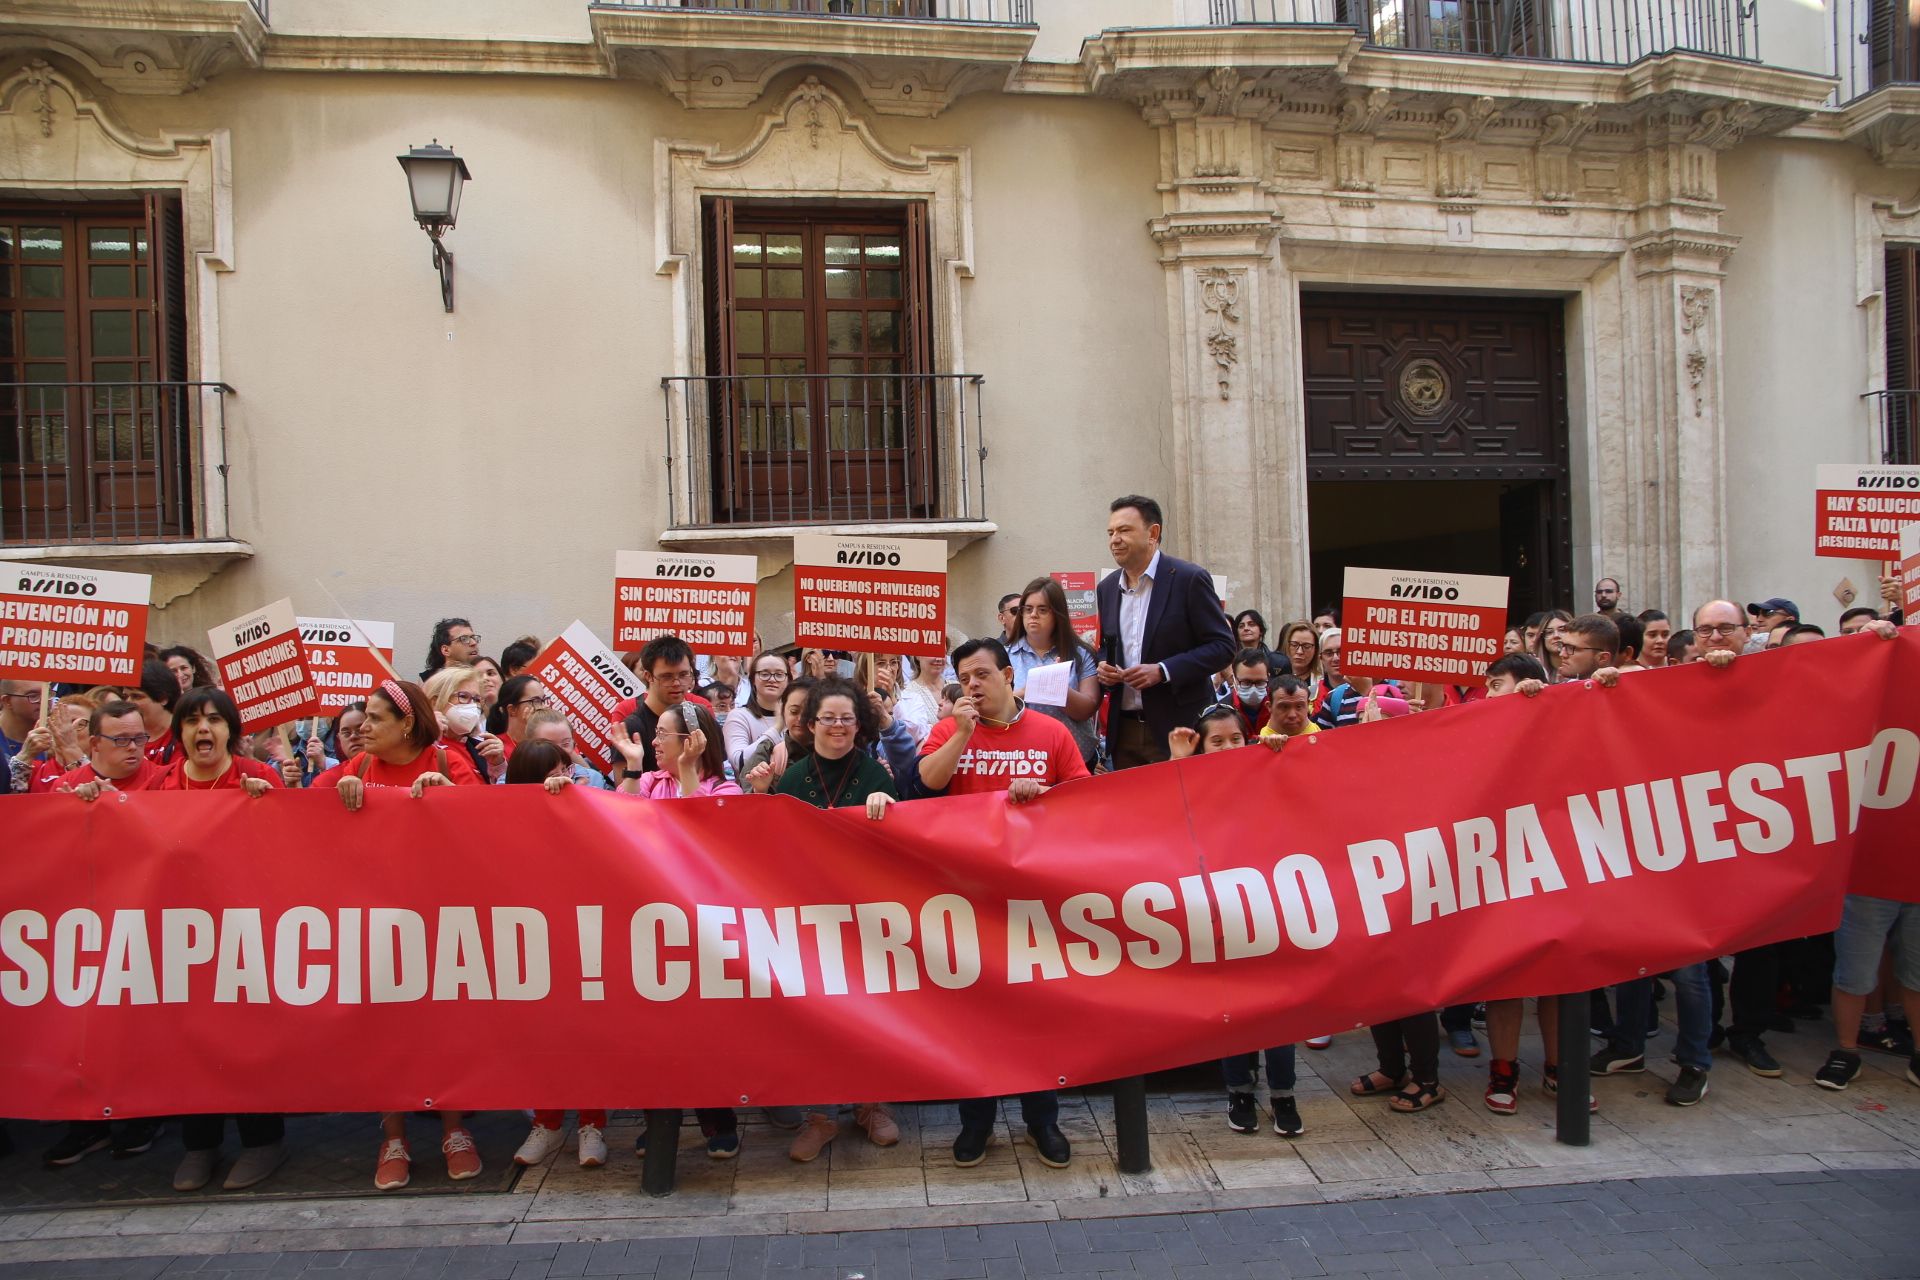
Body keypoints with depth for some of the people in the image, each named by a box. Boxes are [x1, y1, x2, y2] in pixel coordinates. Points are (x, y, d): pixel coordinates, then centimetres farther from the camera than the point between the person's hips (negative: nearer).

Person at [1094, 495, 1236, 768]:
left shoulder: (1190, 579, -7)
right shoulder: (1106, 588, 11)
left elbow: (1223, 646, -8)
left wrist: (1163, 671, -18)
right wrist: (1103, 670, -1)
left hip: (1179, 728, -5)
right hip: (1123, 731, 5)